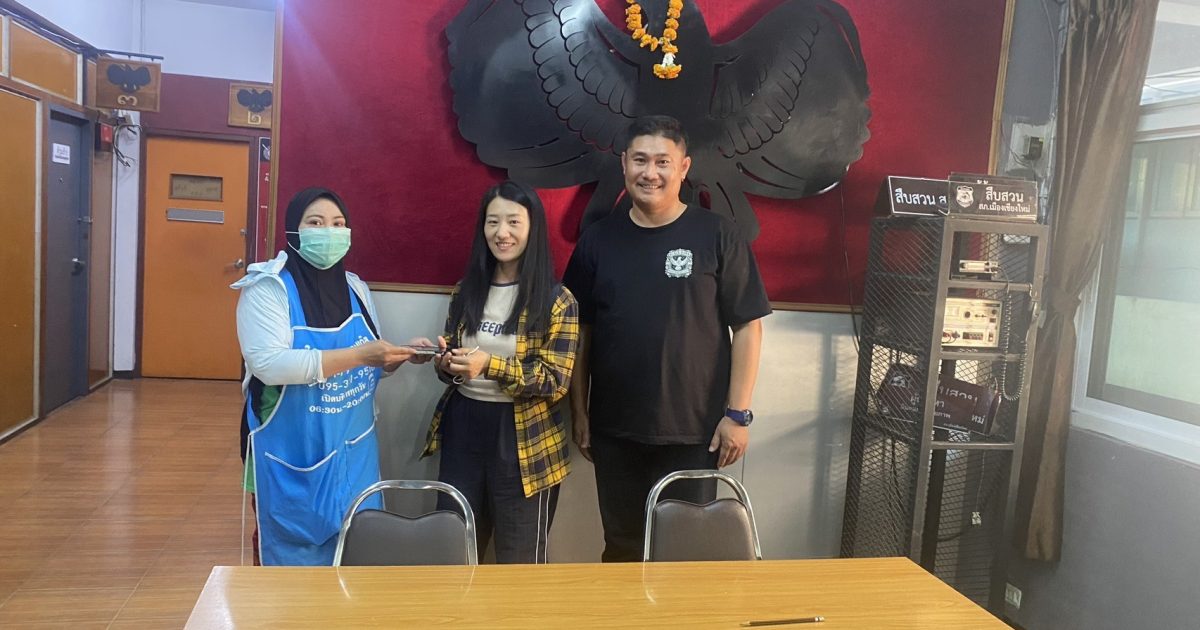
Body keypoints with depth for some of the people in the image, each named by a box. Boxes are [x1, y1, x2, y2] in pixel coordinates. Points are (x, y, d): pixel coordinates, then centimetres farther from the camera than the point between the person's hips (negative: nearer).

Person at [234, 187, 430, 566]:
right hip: (292, 457, -5)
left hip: (353, 453, 5)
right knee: (293, 556, 8)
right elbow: (269, 363, -25)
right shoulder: (268, 288, -11)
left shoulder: (356, 288, 8)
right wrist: (357, 355, -29)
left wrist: (400, 356, -7)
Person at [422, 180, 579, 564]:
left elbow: (556, 381, -13)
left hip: (523, 441, -4)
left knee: (519, 563, 9)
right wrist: (446, 364, -9)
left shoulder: (556, 300, -9)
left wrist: (490, 365, -24)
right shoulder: (467, 290, 6)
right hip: (462, 430, 4)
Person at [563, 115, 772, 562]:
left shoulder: (716, 235, -4)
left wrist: (737, 412, -8)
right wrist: (579, 412, 6)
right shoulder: (599, 239, 5)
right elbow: (581, 331, 8)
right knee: (620, 547, 15)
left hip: (694, 431, -2)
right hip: (615, 430, 3)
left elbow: (747, 326, -4)